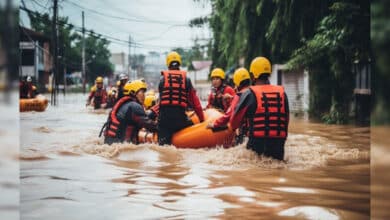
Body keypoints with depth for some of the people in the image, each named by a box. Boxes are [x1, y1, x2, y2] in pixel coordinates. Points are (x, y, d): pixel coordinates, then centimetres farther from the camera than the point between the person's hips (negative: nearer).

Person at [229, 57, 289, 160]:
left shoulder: (249, 94, -5)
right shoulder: (282, 93, 5)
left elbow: (234, 121, 1)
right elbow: (286, 120, 13)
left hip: (257, 144, -3)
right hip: (278, 146, 3)